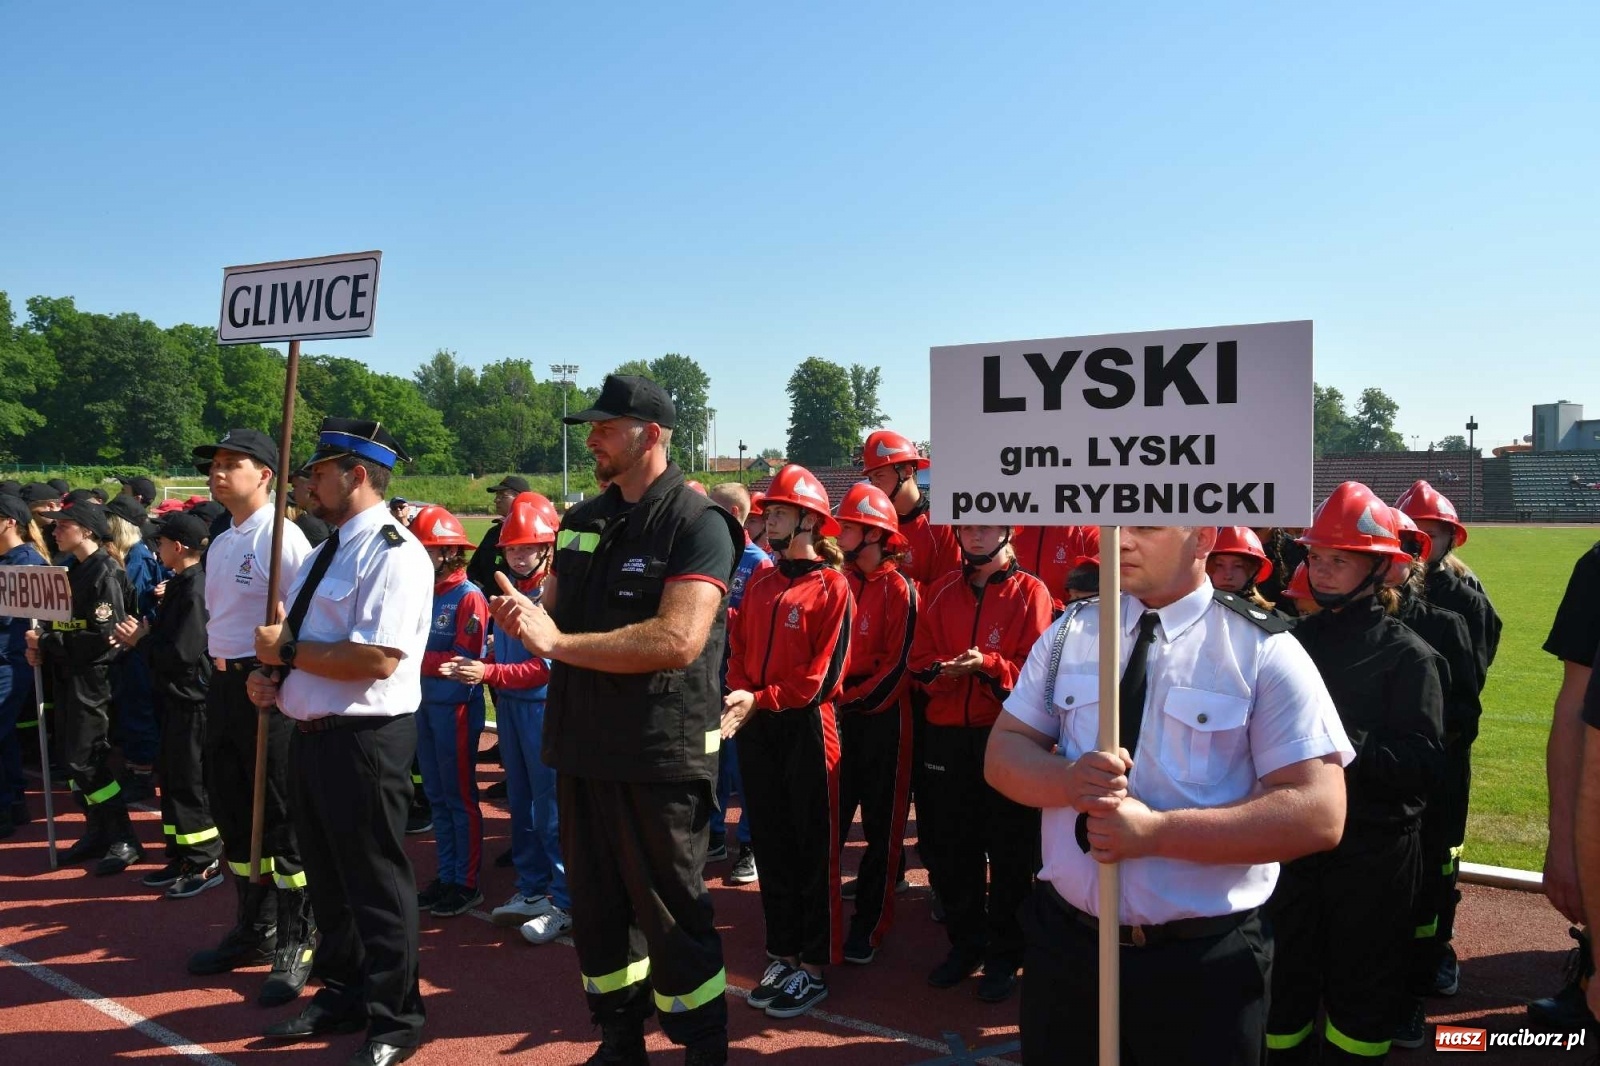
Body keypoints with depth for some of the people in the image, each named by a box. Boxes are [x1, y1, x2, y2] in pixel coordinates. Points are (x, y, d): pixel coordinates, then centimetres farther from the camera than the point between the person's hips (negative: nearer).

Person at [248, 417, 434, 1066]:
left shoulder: (393, 554, -17)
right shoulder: (327, 551, 14)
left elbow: (377, 659, -27)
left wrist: (288, 650, -16)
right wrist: (272, 672, 1)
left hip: (364, 741, -10)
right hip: (310, 734, 10)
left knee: (377, 886, 3)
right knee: (327, 880, 22)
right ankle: (342, 996, 40)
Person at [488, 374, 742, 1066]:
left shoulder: (697, 524, -13)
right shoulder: (583, 520, 11)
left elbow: (678, 639, -25)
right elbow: (553, 613, 15)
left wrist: (559, 642, -20)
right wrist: (523, 615, -10)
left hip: (660, 757, -7)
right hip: (583, 747, 7)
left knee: (670, 913, 5)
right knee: (596, 905, 17)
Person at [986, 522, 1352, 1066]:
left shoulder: (1266, 652, -10)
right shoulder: (1071, 631, 3)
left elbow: (1318, 814, -16)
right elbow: (1003, 753, 4)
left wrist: (1155, 830, -23)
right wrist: (1070, 779, -18)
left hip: (1203, 964, -3)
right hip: (1064, 939, 4)